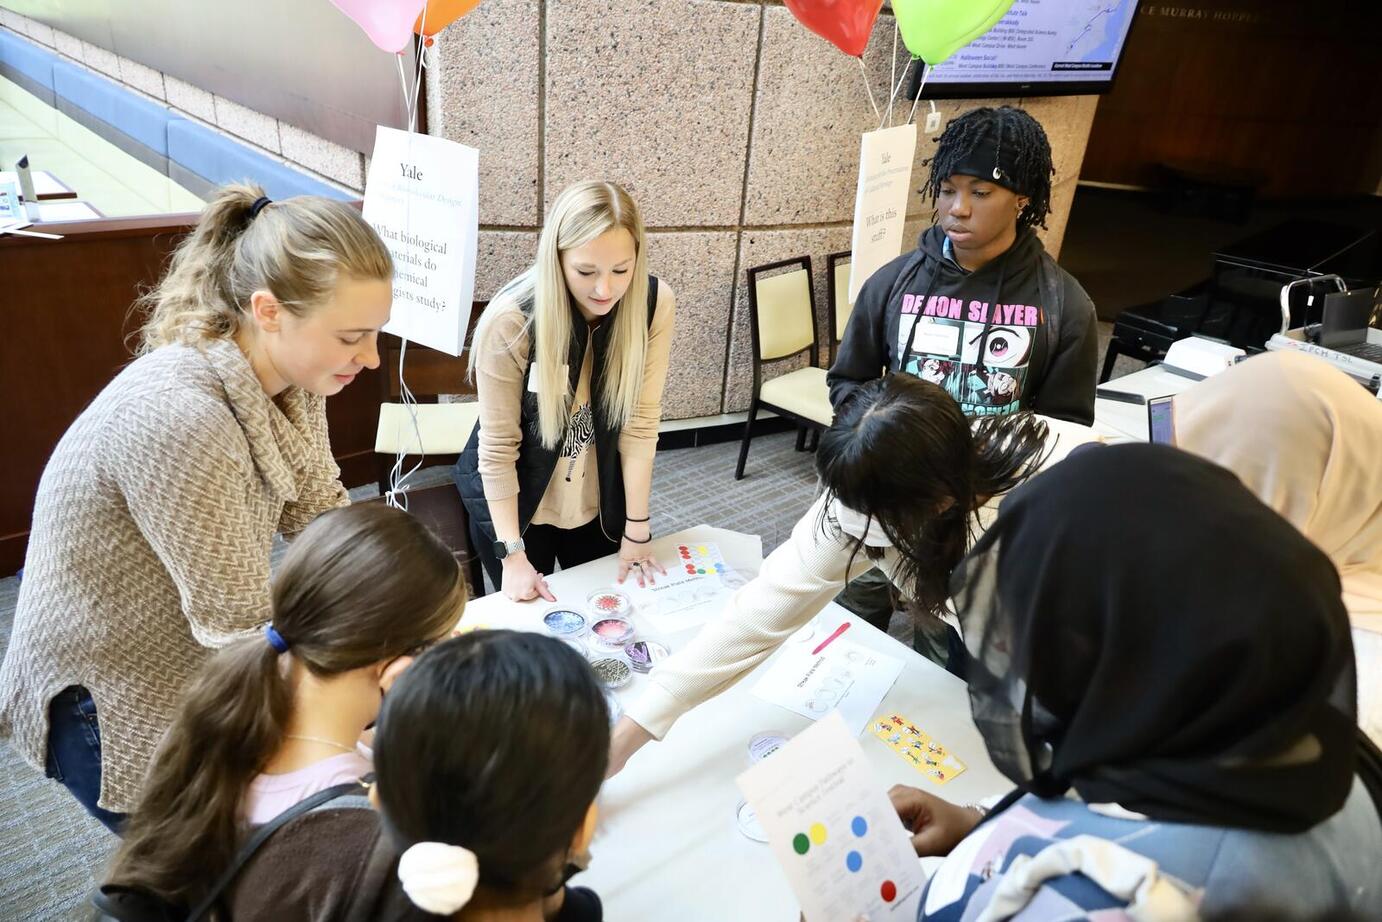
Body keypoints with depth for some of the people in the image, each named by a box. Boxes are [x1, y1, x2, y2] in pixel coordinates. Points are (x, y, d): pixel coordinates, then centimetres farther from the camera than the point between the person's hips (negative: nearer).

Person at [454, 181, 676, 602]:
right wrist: (513, 553, -18)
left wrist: (636, 529, -11)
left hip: (600, 503, 3)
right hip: (516, 502, -2)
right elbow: (498, 445, -20)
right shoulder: (511, 319, -27)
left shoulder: (655, 304, -18)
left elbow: (640, 422, -15)